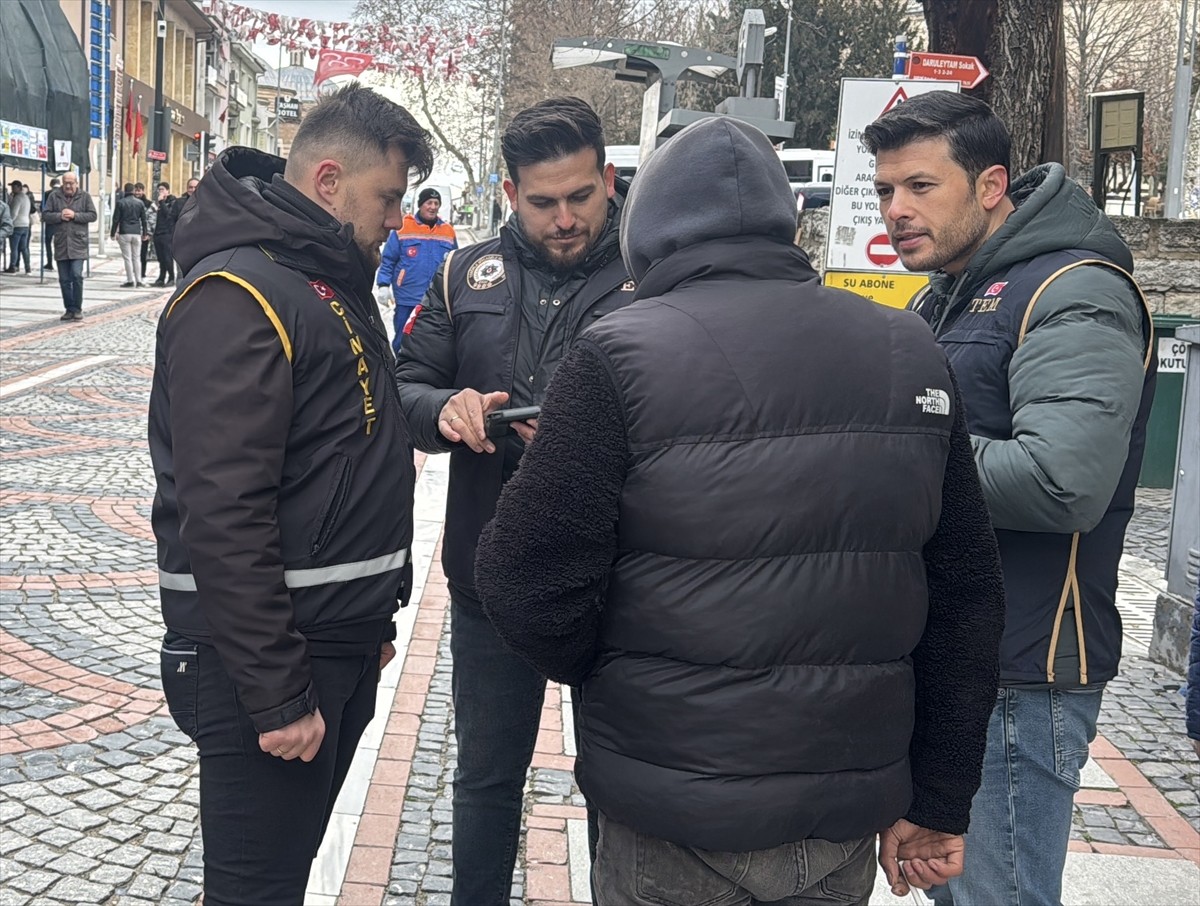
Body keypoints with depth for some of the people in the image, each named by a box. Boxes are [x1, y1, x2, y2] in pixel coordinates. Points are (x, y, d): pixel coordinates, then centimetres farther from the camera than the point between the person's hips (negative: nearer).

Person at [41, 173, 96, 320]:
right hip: (61, 245, 3)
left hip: (78, 244, -2)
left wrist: (75, 215, -13)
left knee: (77, 276, -12)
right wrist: (59, 216, -12)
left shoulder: (85, 196, 3)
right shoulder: (54, 196, 7)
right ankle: (69, 309, 15)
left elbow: (93, 215, -2)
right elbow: (45, 215, 5)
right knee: (64, 279, 6)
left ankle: (77, 309, 0)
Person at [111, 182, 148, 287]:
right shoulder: (140, 203, 3)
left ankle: (130, 280, -1)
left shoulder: (120, 202, -4)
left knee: (127, 258, 1)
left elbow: (116, 219, -3)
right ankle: (138, 280, 4)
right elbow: (143, 219, 7)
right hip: (137, 233, 2)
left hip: (124, 233, -2)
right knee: (137, 258, 7)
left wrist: (113, 233, 4)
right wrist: (144, 233, 16)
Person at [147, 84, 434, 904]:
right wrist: (275, 695, -23)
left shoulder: (333, 283, 13)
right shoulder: (237, 297, -18)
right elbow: (222, 516, -24)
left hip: (344, 649, 9)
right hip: (268, 663, -9)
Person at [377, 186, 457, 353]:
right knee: (403, 341, 6)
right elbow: (388, 260, -3)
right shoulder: (403, 228, -5)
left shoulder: (448, 231, 6)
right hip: (407, 299, -3)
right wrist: (383, 286, -11)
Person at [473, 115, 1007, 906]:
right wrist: (940, 800, 12)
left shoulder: (620, 358, -13)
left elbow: (531, 585, -14)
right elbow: (966, 598, 4)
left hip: (675, 824, -4)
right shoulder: (913, 355, 1)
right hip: (848, 818, 4)